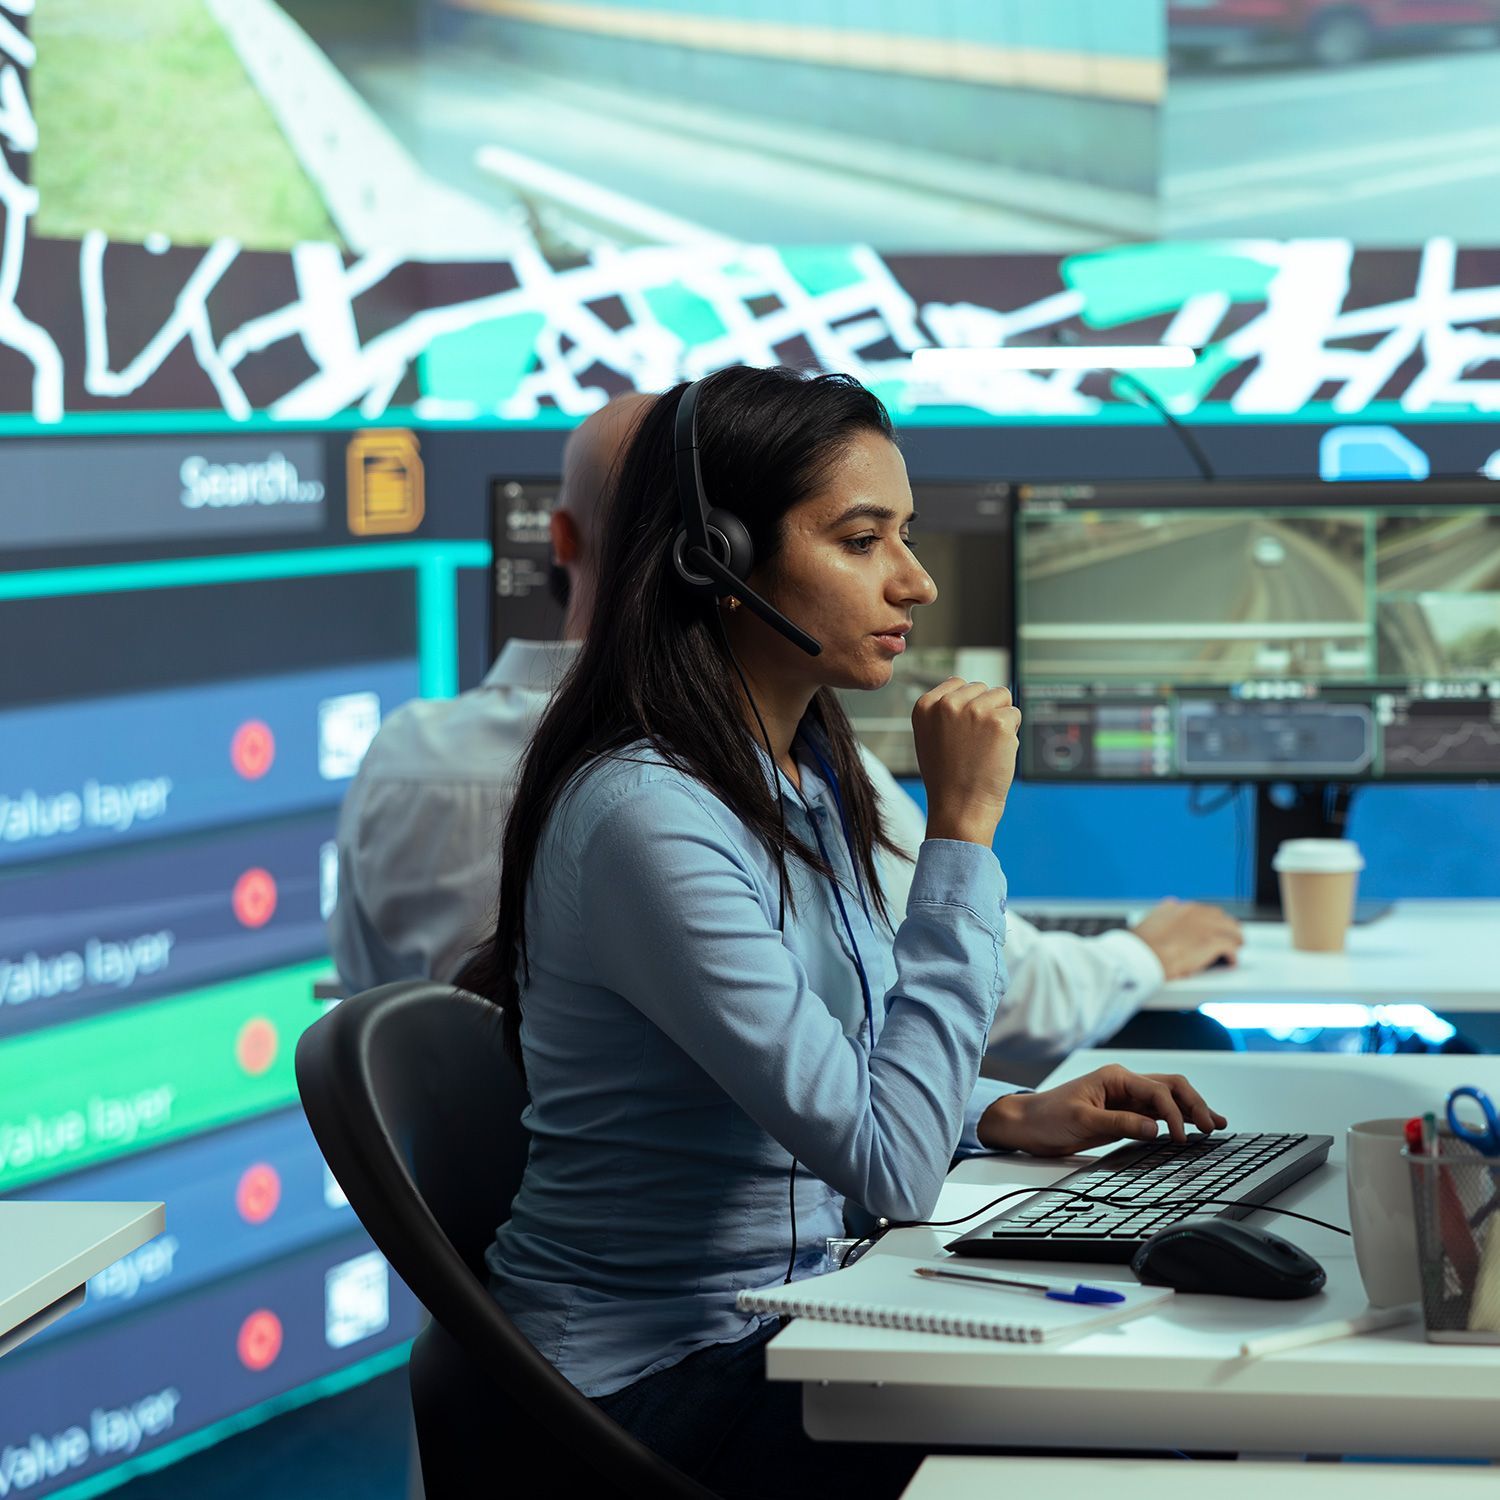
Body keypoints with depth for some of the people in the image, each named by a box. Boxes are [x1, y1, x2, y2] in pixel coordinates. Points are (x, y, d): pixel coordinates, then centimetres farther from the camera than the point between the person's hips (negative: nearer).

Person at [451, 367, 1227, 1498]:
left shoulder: (802, 770, 6)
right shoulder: (646, 818, -24)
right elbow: (890, 1167, -25)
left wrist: (1011, 1115, 3)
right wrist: (962, 830, -22)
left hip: (779, 1313, 9)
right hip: (648, 1382, -9)